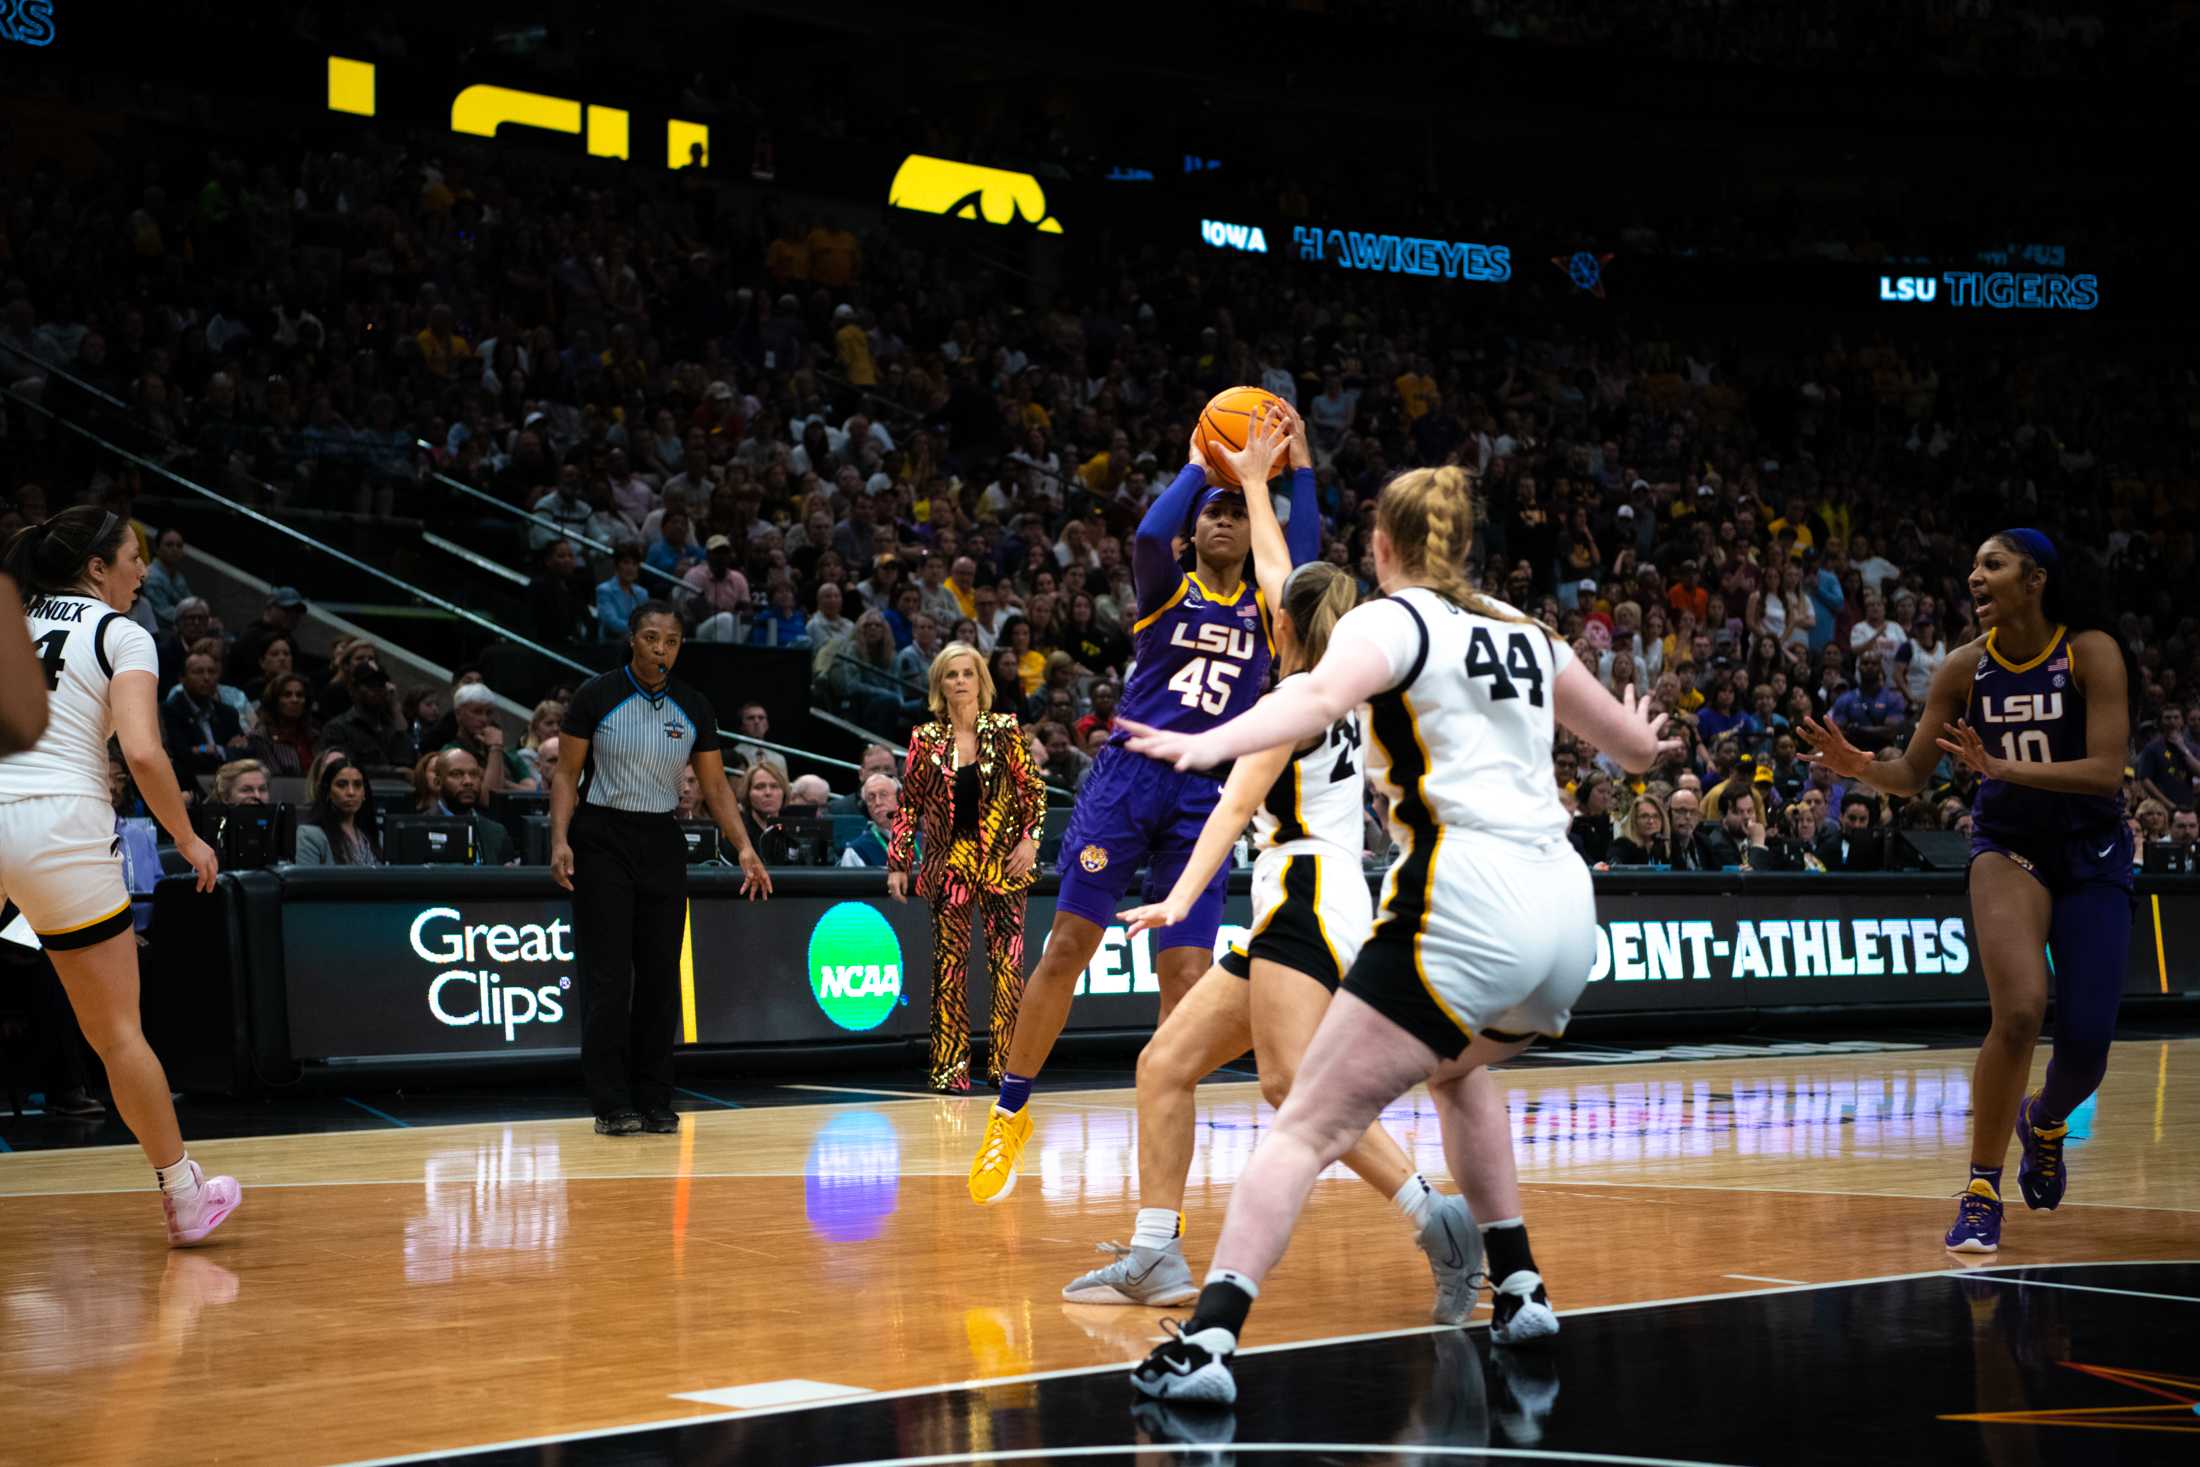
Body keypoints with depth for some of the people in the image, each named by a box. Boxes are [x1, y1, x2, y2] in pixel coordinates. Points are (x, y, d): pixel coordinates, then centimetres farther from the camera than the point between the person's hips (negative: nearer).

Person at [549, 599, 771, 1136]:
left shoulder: (693, 708, 4)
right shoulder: (596, 696, -6)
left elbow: (715, 786, 7)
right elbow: (567, 775, -3)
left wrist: (744, 849, -3)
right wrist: (560, 840, -16)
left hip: (662, 844, 4)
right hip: (602, 840, -3)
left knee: (660, 978, 3)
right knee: (608, 978, -7)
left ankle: (654, 1103, 10)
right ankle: (611, 1106, -4)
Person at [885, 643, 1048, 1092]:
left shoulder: (1005, 731, 3)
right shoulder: (926, 739, 5)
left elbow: (1032, 791, 5)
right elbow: (909, 804, 8)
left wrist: (1030, 838, -8)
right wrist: (897, 863, 3)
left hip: (1002, 862, 0)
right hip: (949, 862, 0)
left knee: (1008, 963, -4)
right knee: (949, 964, -3)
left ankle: (1006, 1062, 1)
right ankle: (950, 1066, 1)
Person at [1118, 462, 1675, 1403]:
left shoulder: (1393, 619, 4)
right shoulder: (1525, 633, 21)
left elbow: (1318, 697, -20)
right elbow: (1635, 747, 34)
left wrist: (1207, 745, -34)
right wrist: (1643, 736, 57)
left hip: (1465, 910, -7)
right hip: (1566, 912, 7)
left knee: (1307, 1125, -8)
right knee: (1452, 1070, 35)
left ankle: (1208, 1340, -23)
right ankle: (1518, 1289, 34)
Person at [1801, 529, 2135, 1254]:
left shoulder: (2092, 652, -13)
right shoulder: (1966, 667, -5)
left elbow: (2106, 770, -21)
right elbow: (1912, 774, 0)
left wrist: (2003, 767, -32)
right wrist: (1859, 767, -21)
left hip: (2092, 854, 0)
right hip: (2008, 846, 0)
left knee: (2085, 1046, -3)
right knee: (2019, 1012, -23)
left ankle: (2045, 1120, 33)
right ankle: (1982, 1190, -12)